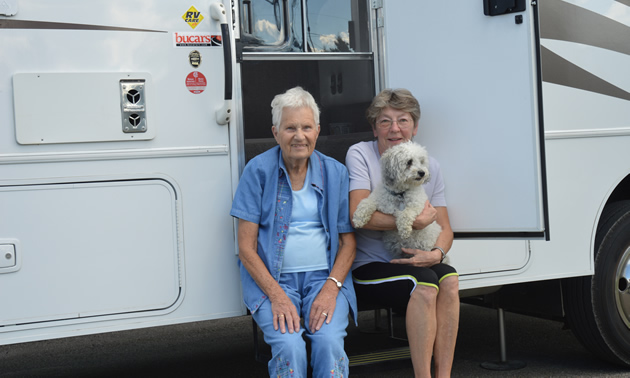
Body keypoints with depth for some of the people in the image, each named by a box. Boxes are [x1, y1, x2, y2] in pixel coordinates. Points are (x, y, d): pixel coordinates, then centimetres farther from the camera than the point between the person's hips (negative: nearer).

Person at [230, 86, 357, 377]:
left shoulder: (335, 172, 6)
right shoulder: (258, 170, -1)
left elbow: (348, 241, 7)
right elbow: (246, 247, -4)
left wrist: (331, 288, -10)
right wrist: (276, 294, -16)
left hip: (324, 275, 2)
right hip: (271, 278, -2)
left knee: (329, 343, -26)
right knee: (290, 347, -28)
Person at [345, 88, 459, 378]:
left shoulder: (429, 166, 11)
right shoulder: (360, 154, -4)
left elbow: (445, 228, 8)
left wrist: (437, 254, -15)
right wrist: (415, 222, -19)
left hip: (413, 264, 5)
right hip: (367, 267, -4)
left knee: (449, 278, -26)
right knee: (425, 284, -30)